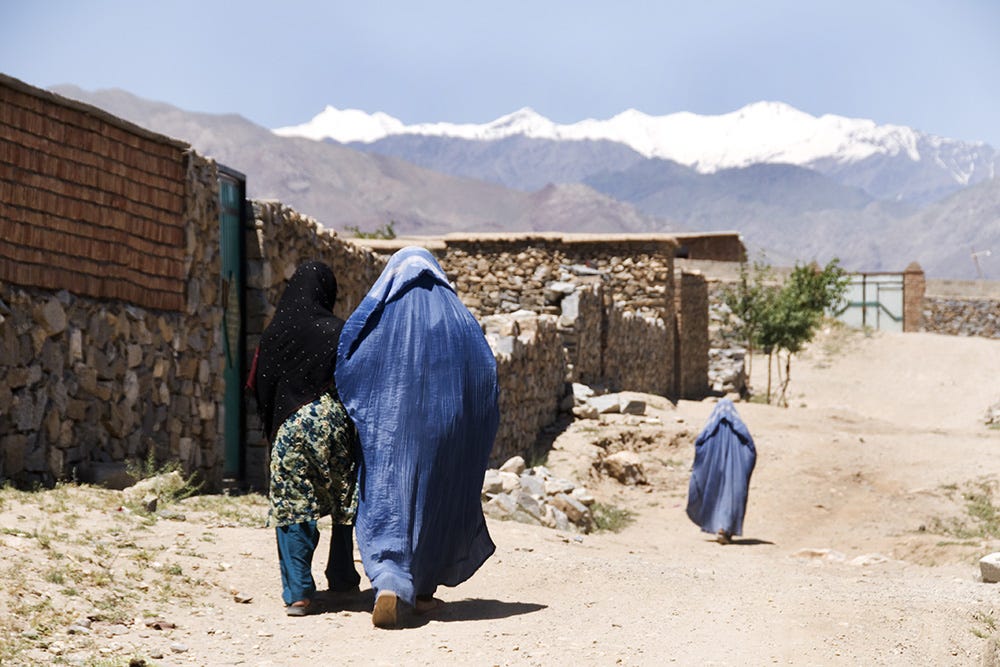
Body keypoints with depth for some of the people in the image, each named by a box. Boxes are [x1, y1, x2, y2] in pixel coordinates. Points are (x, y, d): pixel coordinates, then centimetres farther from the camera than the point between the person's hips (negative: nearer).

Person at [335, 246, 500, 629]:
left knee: (386, 501, -1)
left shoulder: (380, 316, 0)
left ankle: (390, 584, -23)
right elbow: (486, 374, 1)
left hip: (389, 431, -2)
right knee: (438, 503, 17)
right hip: (444, 430, 2)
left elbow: (347, 368, -4)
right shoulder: (458, 317, 4)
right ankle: (424, 589, 26)